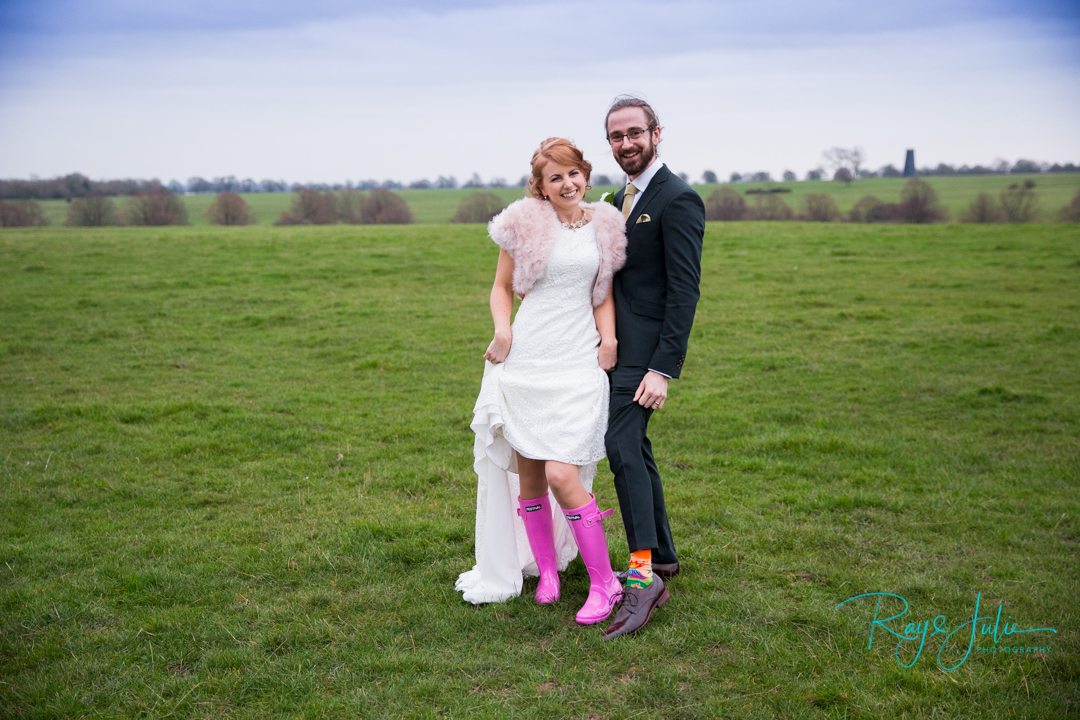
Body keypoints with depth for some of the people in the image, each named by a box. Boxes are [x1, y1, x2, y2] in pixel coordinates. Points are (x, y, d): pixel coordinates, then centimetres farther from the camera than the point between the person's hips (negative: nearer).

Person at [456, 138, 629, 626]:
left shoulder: (604, 227, 7)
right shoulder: (525, 223, 1)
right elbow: (502, 286, 10)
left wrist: (609, 338, 0)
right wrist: (503, 330, -6)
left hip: (577, 363, -1)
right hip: (525, 360, 1)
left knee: (562, 475, -11)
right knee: (527, 472, 7)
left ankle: (604, 582, 3)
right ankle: (546, 569, 27)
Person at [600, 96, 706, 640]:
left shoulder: (677, 199, -13)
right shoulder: (621, 198, 15)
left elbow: (684, 291, -18)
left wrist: (663, 370, -23)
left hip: (646, 348, -10)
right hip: (618, 345, 10)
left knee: (621, 445, -20)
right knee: (634, 449, 14)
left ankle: (643, 573, -21)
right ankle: (662, 556, 26)